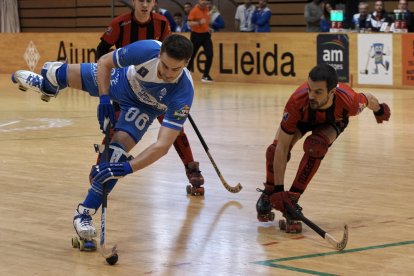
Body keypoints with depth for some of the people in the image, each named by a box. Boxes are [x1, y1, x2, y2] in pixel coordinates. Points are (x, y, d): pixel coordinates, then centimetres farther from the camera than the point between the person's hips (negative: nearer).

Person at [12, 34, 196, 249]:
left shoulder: (183, 93, -42)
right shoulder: (146, 50, -40)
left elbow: (163, 145, -45)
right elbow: (104, 62, -19)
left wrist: (128, 167, -54)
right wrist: (104, 98, -31)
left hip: (144, 107, -2)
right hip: (123, 78, 2)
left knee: (117, 150, -20)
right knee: (67, 76, 19)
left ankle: (84, 215, -5)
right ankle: (46, 83, 60)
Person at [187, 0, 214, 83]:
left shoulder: (206, 9, 6)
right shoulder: (194, 10, -15)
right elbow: (189, 23, -21)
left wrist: (208, 27, 13)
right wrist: (199, 22, -33)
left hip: (206, 34, 5)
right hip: (196, 35, -5)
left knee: (209, 55, -8)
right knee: (191, 55, 5)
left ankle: (206, 75, -1)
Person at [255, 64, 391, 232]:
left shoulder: (349, 102, -41)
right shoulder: (297, 102, -44)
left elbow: (369, 99, -14)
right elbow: (282, 148, -39)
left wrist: (379, 110, 10)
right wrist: (279, 189, -40)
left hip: (333, 122, 0)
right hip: (302, 119, 0)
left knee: (314, 146, -32)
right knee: (275, 150, -23)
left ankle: (292, 199, -15)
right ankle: (269, 193, 7)